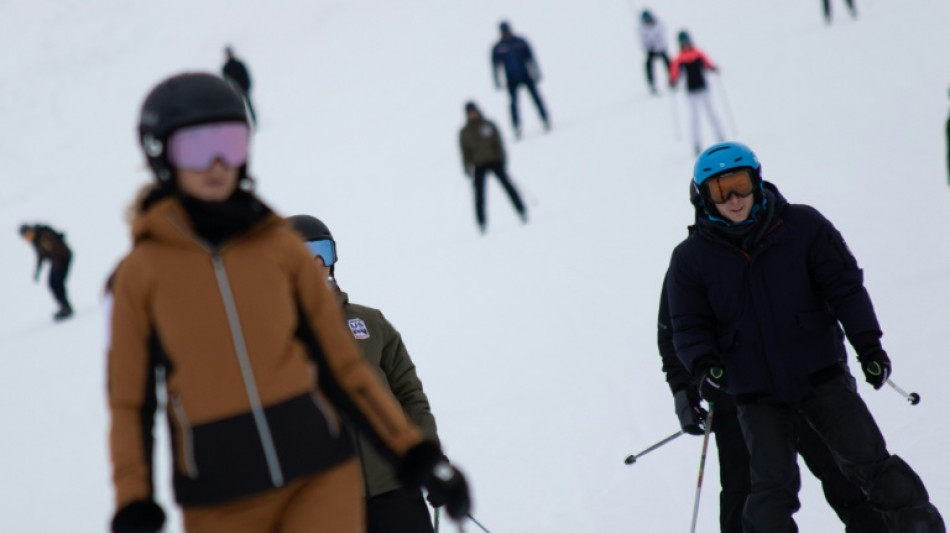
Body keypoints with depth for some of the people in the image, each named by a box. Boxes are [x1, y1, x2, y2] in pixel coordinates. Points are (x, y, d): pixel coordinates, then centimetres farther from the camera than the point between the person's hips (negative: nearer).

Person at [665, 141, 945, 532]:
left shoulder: (802, 226, -4)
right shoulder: (691, 259, -3)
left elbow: (845, 286, -1)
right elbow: (688, 327, 2)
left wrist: (867, 343, -11)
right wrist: (704, 365, -18)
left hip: (821, 375, 0)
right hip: (757, 394, 0)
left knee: (867, 460, -1)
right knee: (773, 488, -9)